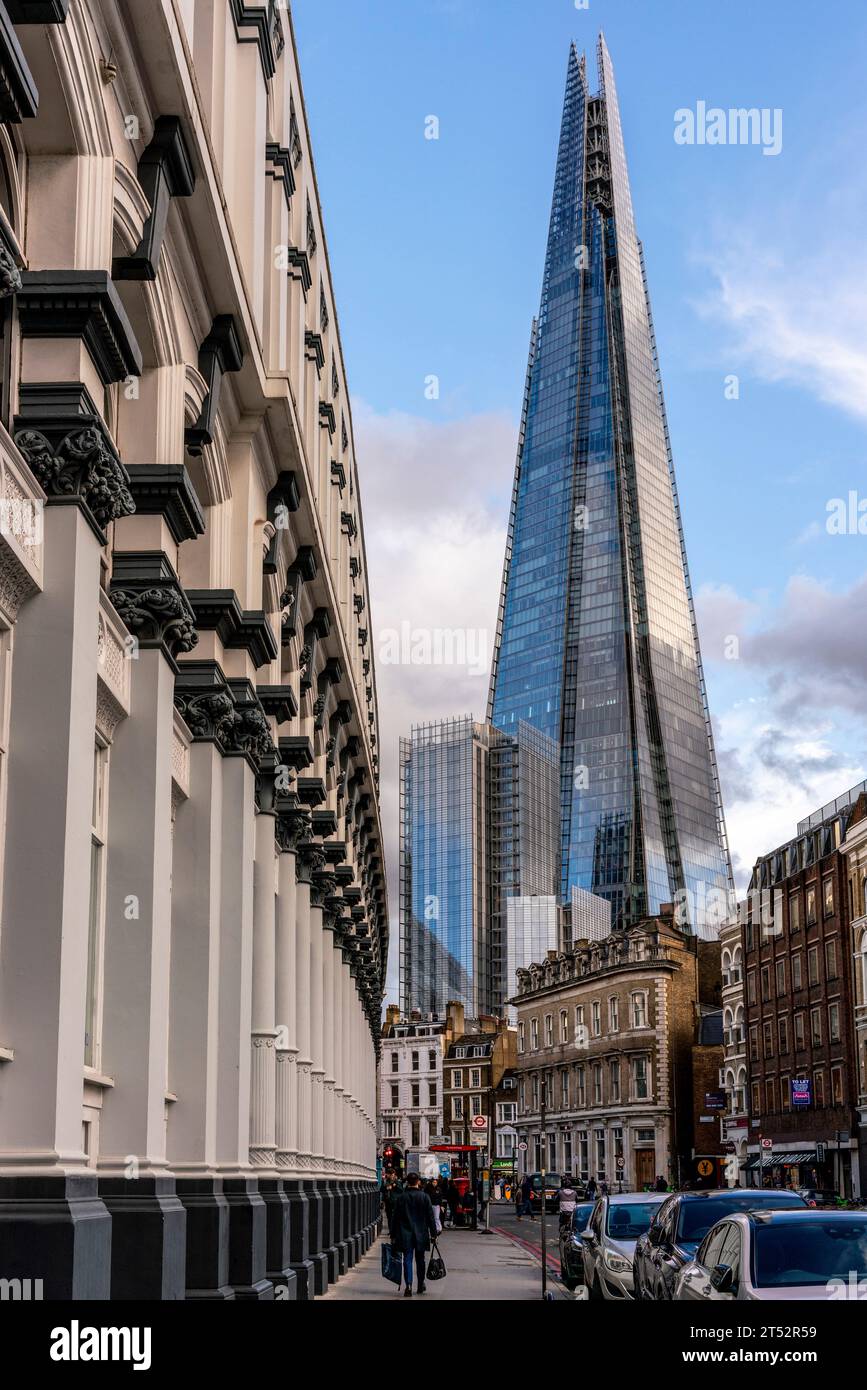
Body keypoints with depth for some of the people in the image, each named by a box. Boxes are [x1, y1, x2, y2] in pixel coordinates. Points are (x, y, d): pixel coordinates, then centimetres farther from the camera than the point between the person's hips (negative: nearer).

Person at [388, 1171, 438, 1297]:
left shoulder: (400, 1197, -2)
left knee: (407, 1260, -1)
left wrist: (393, 1235, 7)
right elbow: (430, 1216, -1)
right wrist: (433, 1233, 6)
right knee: (420, 1260, 15)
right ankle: (421, 1285, 25)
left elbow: (394, 1217, 1)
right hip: (421, 1234, 1)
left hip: (405, 1235, -1)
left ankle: (408, 1285, -15)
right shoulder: (424, 1197, -4)